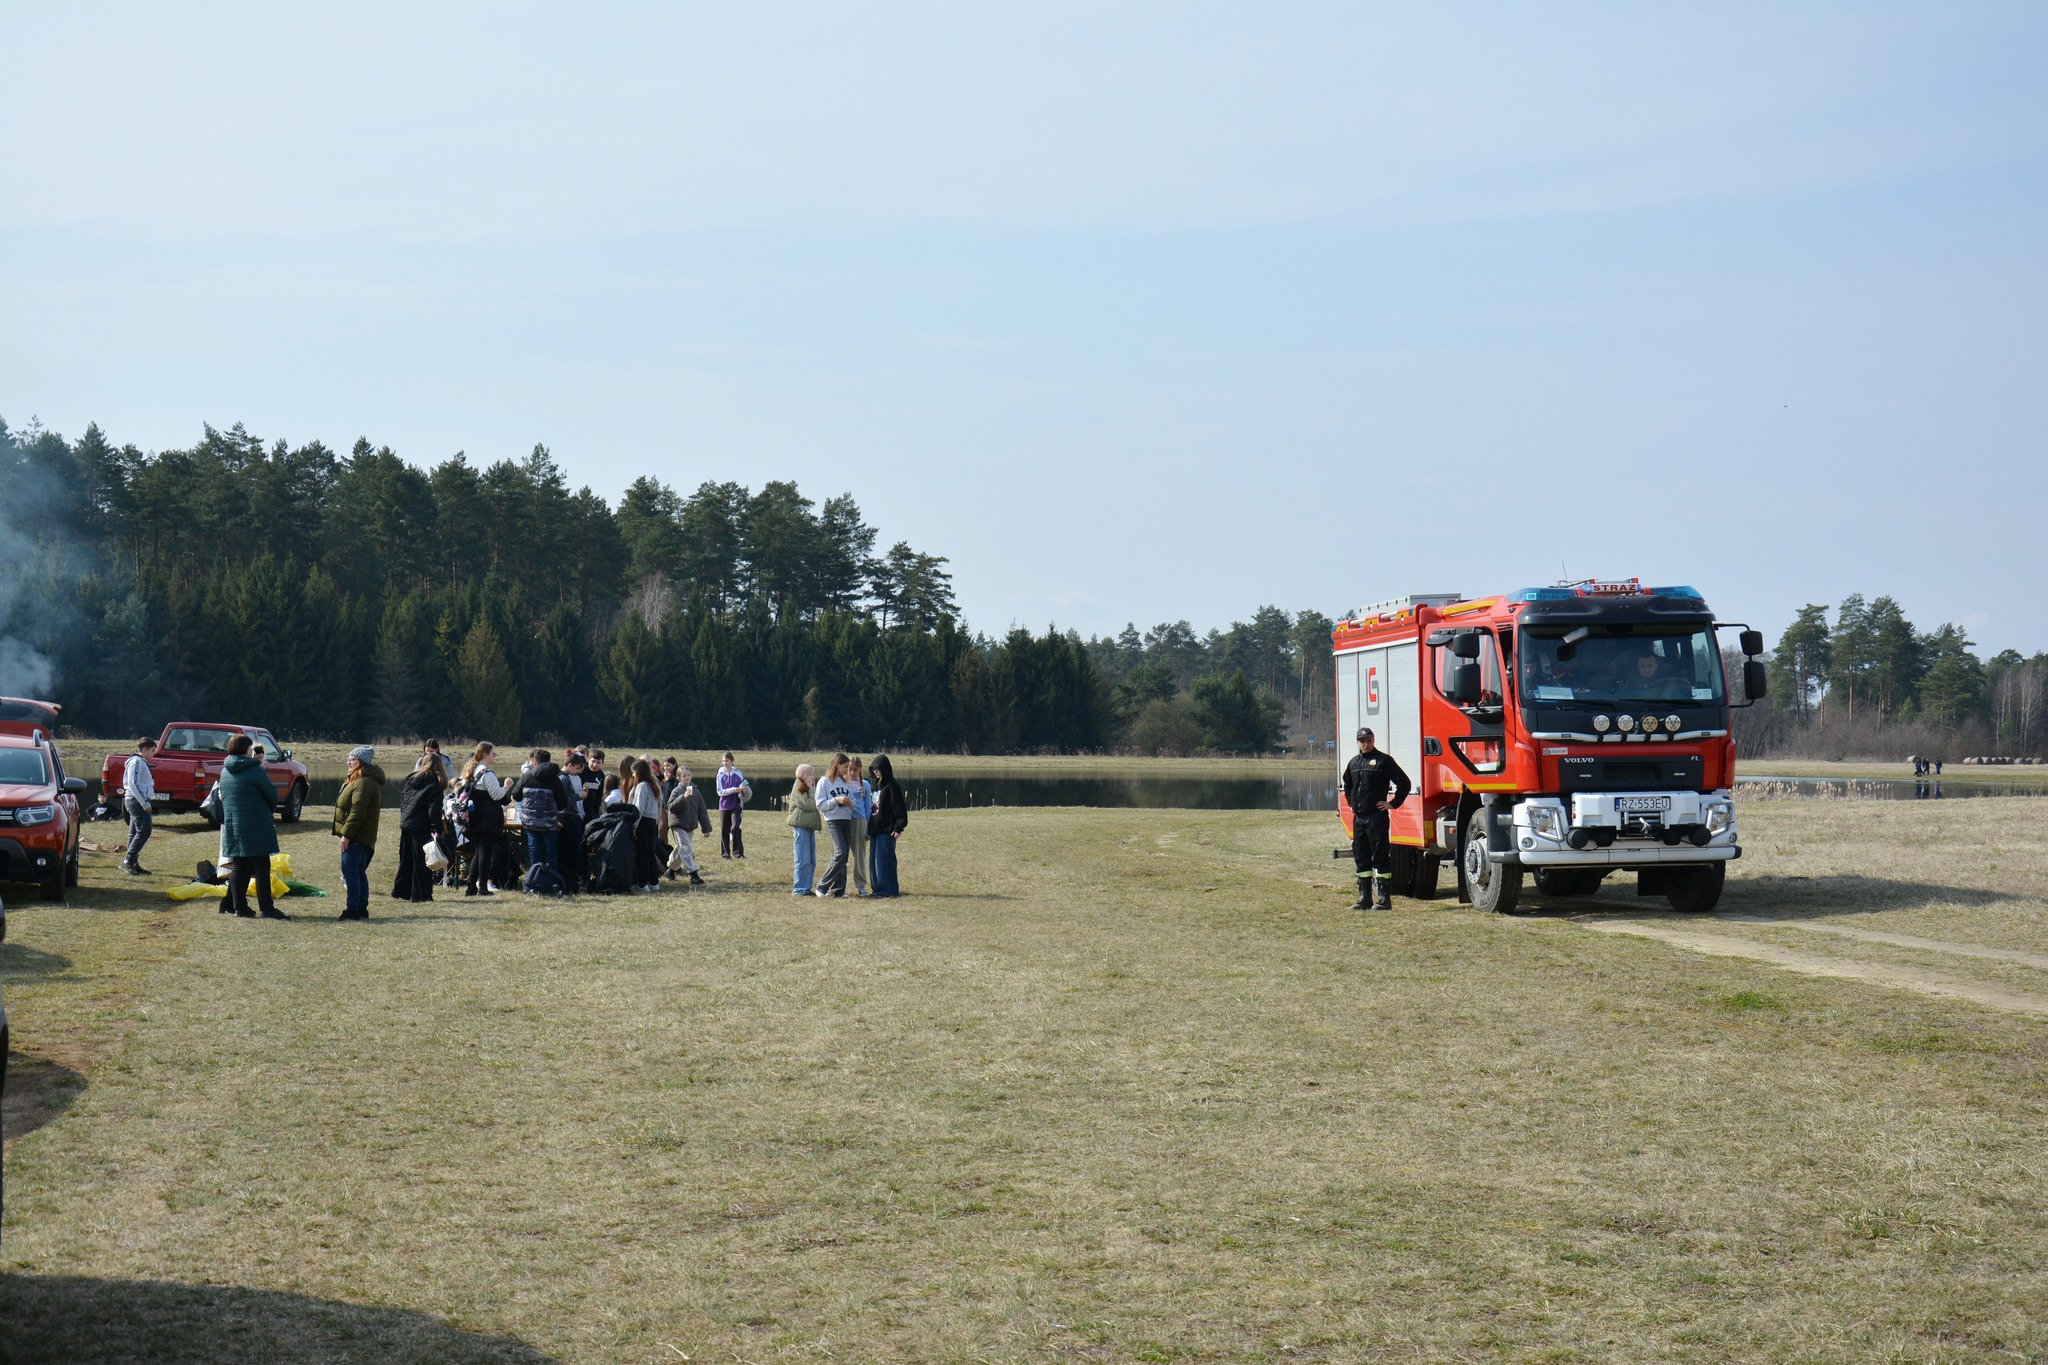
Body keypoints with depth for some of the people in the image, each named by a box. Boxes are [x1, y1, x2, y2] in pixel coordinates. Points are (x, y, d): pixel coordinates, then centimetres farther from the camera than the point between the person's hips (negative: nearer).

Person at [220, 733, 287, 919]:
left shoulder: (225, 772, 9)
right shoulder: (254, 770, -14)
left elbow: (222, 797, 17)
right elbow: (272, 794, -9)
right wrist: (271, 809, 12)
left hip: (232, 826, 7)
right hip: (256, 827, -7)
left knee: (239, 867, 11)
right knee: (261, 868, -3)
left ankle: (239, 906, 10)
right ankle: (266, 909, -4)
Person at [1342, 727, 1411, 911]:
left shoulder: (1383, 760, -5)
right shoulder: (1354, 763, 15)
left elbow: (1403, 782, -8)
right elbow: (1347, 785, 35)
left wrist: (1393, 803, -8)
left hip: (1377, 817, -7)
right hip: (1358, 817, 7)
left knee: (1380, 857, -5)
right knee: (1361, 858, 9)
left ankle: (1384, 899, -3)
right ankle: (1364, 898, 16)